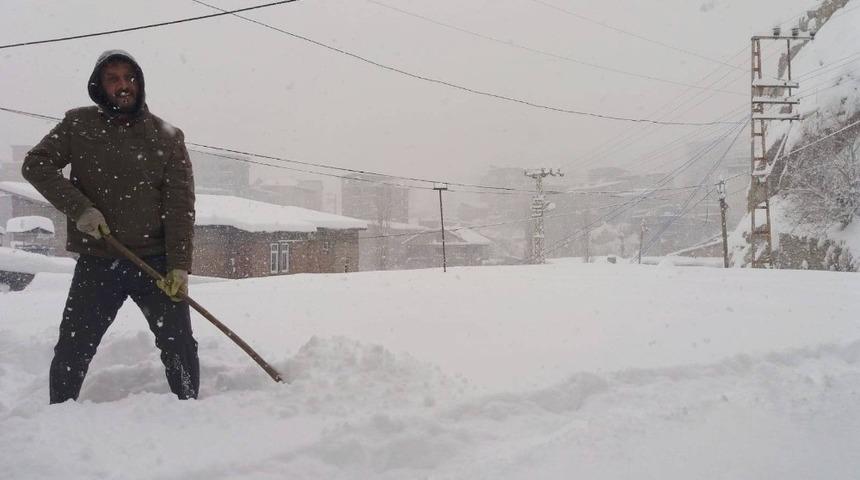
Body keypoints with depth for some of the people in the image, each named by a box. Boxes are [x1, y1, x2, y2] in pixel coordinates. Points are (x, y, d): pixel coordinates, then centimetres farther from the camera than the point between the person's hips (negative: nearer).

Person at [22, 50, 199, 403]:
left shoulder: (168, 137, 1)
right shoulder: (79, 125, 4)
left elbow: (180, 206, -4)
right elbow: (35, 164, 0)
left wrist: (179, 265, -14)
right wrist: (79, 208, -14)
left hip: (156, 261, 0)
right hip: (97, 261, 1)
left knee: (179, 347, -3)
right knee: (72, 350, 5)